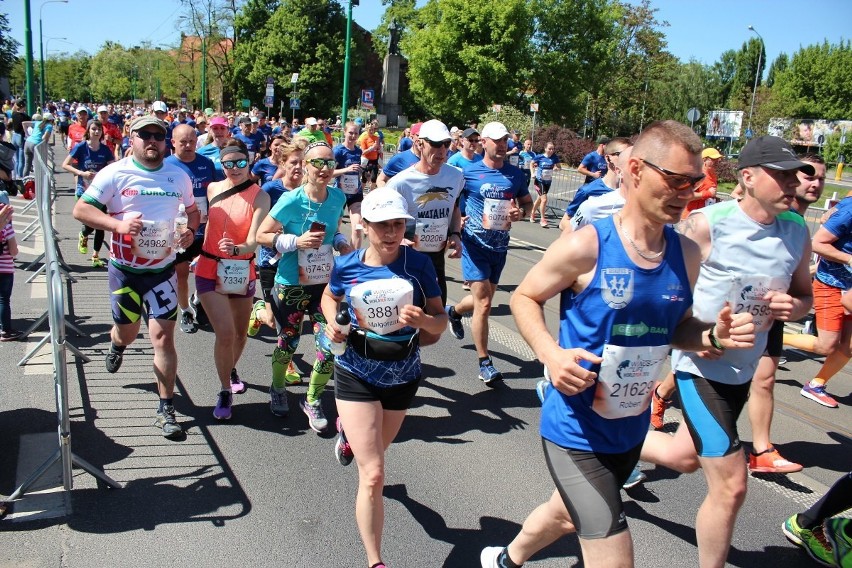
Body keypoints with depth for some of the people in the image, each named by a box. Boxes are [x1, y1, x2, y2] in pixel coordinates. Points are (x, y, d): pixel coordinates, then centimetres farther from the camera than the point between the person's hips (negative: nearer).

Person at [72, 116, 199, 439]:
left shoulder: (179, 176, 3)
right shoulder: (115, 173, -7)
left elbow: (192, 210, 18)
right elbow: (80, 209, -10)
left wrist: (190, 231, -4)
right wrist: (118, 224, -26)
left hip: (162, 268, 1)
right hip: (125, 268, -1)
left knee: (163, 336, -6)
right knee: (128, 332, 16)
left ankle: (166, 410, 2)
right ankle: (116, 345, 57)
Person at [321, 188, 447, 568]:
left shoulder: (418, 264, -15)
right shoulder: (347, 266, -12)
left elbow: (441, 321, -9)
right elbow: (330, 297, 10)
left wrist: (424, 320, -32)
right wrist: (332, 323, -10)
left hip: (403, 376, 2)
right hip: (357, 375, -2)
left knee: (375, 453, 29)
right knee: (373, 475, -9)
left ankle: (348, 430, 66)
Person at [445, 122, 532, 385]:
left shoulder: (516, 174, 5)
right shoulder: (468, 171, -6)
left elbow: (527, 201, 17)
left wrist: (521, 212, -6)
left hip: (500, 246, 5)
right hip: (475, 243, -5)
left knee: (483, 299, 19)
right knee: (483, 303, -10)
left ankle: (454, 311, 53)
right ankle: (485, 363, 2)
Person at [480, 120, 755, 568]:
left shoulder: (686, 254, -2)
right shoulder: (585, 246, -19)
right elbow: (524, 297, -7)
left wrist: (713, 336, -11)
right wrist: (549, 353, -24)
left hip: (631, 428, 7)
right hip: (577, 430, -7)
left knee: (569, 516, 29)